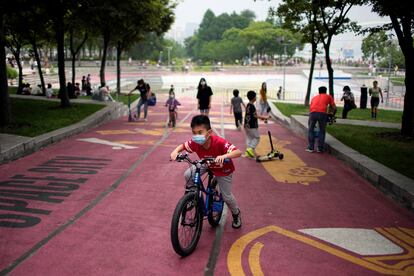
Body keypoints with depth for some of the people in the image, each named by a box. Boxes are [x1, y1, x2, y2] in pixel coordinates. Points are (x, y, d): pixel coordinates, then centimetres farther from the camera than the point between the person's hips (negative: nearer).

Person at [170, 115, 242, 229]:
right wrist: (175, 151, -34)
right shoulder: (195, 143, -29)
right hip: (206, 164, 4)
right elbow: (182, 146, -12)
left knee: (227, 197, 1)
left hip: (223, 169, -4)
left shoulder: (219, 142, -41)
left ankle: (236, 214, 33)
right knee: (188, 175, -18)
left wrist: (224, 156, -64)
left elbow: (238, 152, -46)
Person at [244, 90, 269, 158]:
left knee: (249, 138, 14)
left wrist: (261, 117, 18)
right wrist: (264, 117, -15)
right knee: (256, 138, 3)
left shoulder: (248, 105, 11)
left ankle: (248, 152, 15)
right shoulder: (252, 106, -18)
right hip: (252, 126, -9)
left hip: (247, 125, 9)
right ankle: (250, 149, -10)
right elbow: (255, 115, -21)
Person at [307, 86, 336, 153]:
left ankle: (310, 148, 14)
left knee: (310, 130, 17)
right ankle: (320, 148, 14)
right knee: (322, 131, 16)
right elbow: (334, 108, 20)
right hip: (322, 114, -1)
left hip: (313, 113, 1)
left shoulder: (314, 97, 33)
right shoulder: (328, 96, 26)